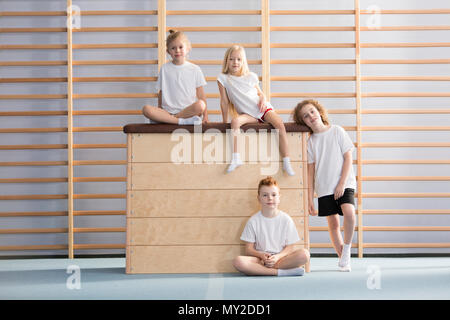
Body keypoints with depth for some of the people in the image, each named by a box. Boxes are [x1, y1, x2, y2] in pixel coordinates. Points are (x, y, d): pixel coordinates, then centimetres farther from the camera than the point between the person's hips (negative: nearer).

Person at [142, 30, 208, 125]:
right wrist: (159, 112, 10)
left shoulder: (195, 69, 8)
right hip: (168, 111, 1)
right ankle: (182, 121, -33)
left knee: (200, 105, -35)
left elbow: (201, 95, 7)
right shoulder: (165, 68, 12)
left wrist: (205, 115, 0)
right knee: (146, 109, -28)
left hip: (188, 110, -1)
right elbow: (161, 92, 15)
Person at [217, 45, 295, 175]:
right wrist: (225, 121, 3)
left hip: (263, 109, 2)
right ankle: (235, 158, -32)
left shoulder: (251, 76, 5)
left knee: (280, 125, -25)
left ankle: (286, 162, -21)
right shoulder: (223, 78, -2)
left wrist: (263, 99, -6)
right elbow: (224, 102, 1)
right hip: (247, 114, -1)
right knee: (235, 121, -35)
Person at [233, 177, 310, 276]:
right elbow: (249, 249, 3)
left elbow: (290, 247, 3)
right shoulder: (253, 221, 4)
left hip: (281, 258, 1)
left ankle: (261, 269, -24)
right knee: (238, 261, -31)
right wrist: (261, 255, -18)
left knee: (304, 254, -28)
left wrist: (277, 257, -18)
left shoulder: (286, 219, 4)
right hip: (260, 259, 0)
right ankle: (281, 272, -30)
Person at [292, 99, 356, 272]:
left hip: (344, 183, -2)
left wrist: (342, 183, -10)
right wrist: (310, 198, 2)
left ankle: (346, 249, -7)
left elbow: (348, 158, -1)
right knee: (333, 223, 3)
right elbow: (311, 171, 6)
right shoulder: (310, 142, 5)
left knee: (349, 212, -25)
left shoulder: (337, 131, 1)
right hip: (324, 188, 2)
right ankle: (342, 259, 14)